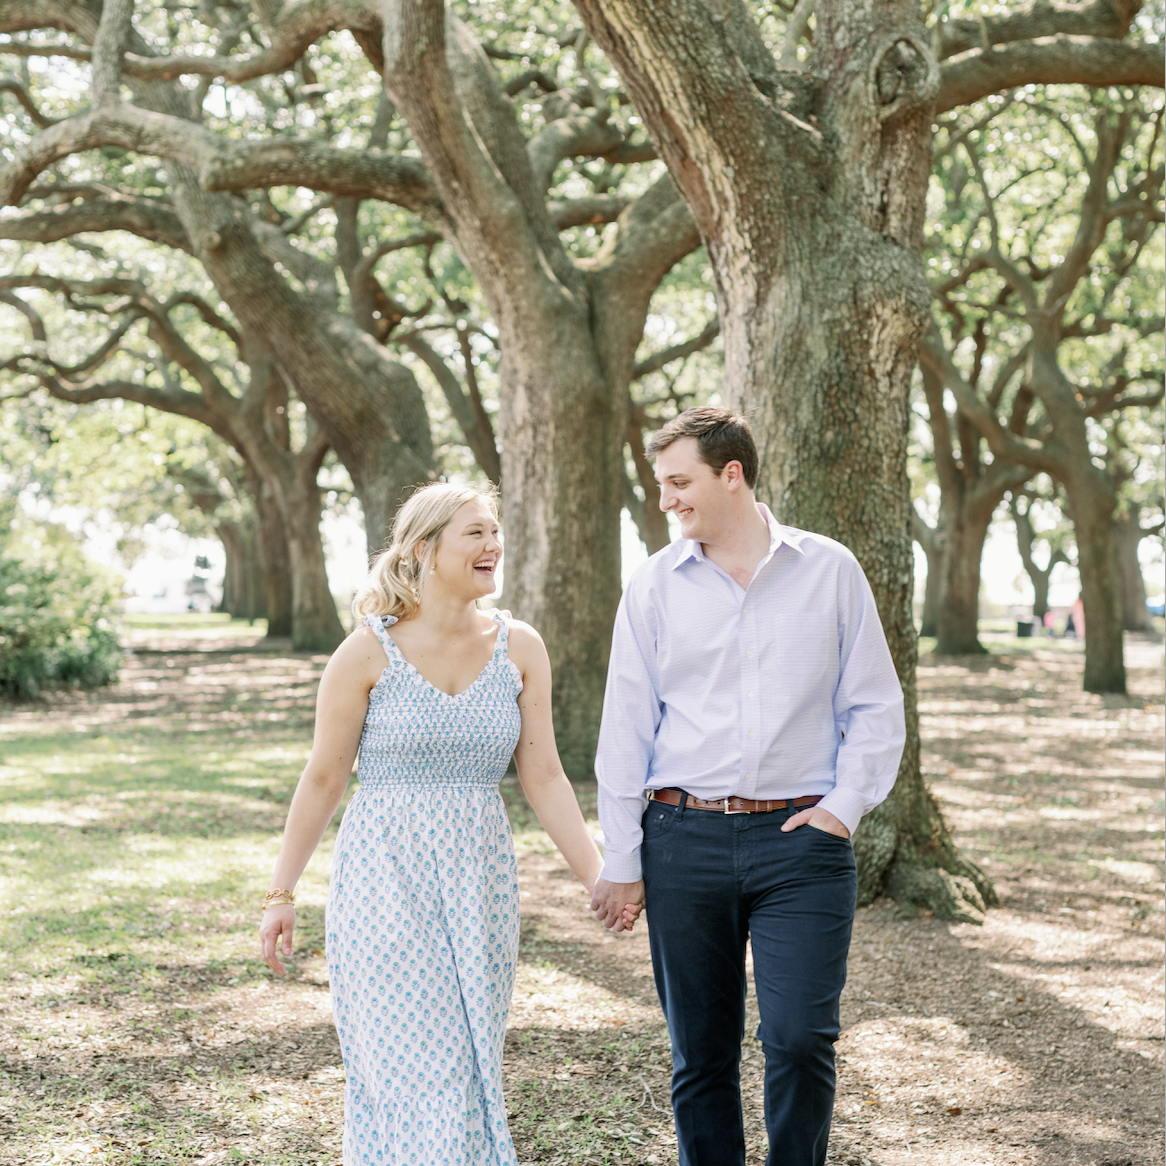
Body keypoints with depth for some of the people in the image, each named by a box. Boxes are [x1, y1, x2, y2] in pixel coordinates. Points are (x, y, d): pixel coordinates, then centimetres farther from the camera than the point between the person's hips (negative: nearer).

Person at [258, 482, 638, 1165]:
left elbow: (543, 777, 3)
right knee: (412, 1070, -2)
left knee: (470, 1066, 10)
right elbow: (323, 779, -3)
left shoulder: (520, 648, 1)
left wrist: (598, 878, -4)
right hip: (387, 878, -3)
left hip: (480, 879, 4)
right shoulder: (368, 652, -8)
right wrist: (282, 893, -1)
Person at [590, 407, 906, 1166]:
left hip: (799, 838, -1)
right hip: (684, 839, 2)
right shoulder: (655, 585, 5)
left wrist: (846, 806, -6)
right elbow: (625, 728, 5)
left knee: (800, 1040, -8)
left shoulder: (829, 571, 4)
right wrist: (621, 863, 3)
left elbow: (875, 706, 7)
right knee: (701, 1053, 8)